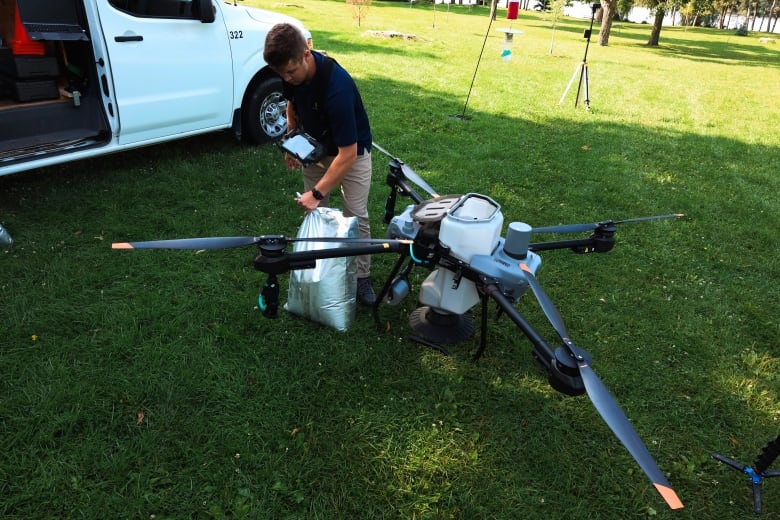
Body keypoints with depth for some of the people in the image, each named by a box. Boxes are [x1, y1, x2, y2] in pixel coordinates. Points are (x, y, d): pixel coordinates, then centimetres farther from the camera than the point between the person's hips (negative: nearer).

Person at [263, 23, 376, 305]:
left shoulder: (337, 86, -39)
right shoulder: (291, 72, -19)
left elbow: (348, 153, -36)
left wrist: (318, 193, -33)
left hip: (352, 151, -5)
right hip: (315, 147, 6)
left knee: (356, 216, -7)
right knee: (314, 212, 6)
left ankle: (361, 277, 9)